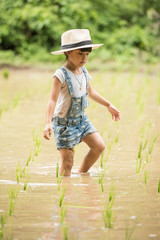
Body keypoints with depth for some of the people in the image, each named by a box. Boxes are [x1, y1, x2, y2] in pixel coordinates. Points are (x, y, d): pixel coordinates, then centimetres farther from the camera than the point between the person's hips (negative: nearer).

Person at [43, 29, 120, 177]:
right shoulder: (61, 75, -21)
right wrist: (48, 123, -41)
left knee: (99, 146, -2)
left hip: (81, 119, 7)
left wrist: (109, 105, 29)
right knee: (67, 162, -5)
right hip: (64, 122, -7)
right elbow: (53, 100, -29)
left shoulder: (84, 72, 2)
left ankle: (82, 174, 16)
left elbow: (91, 93, 21)